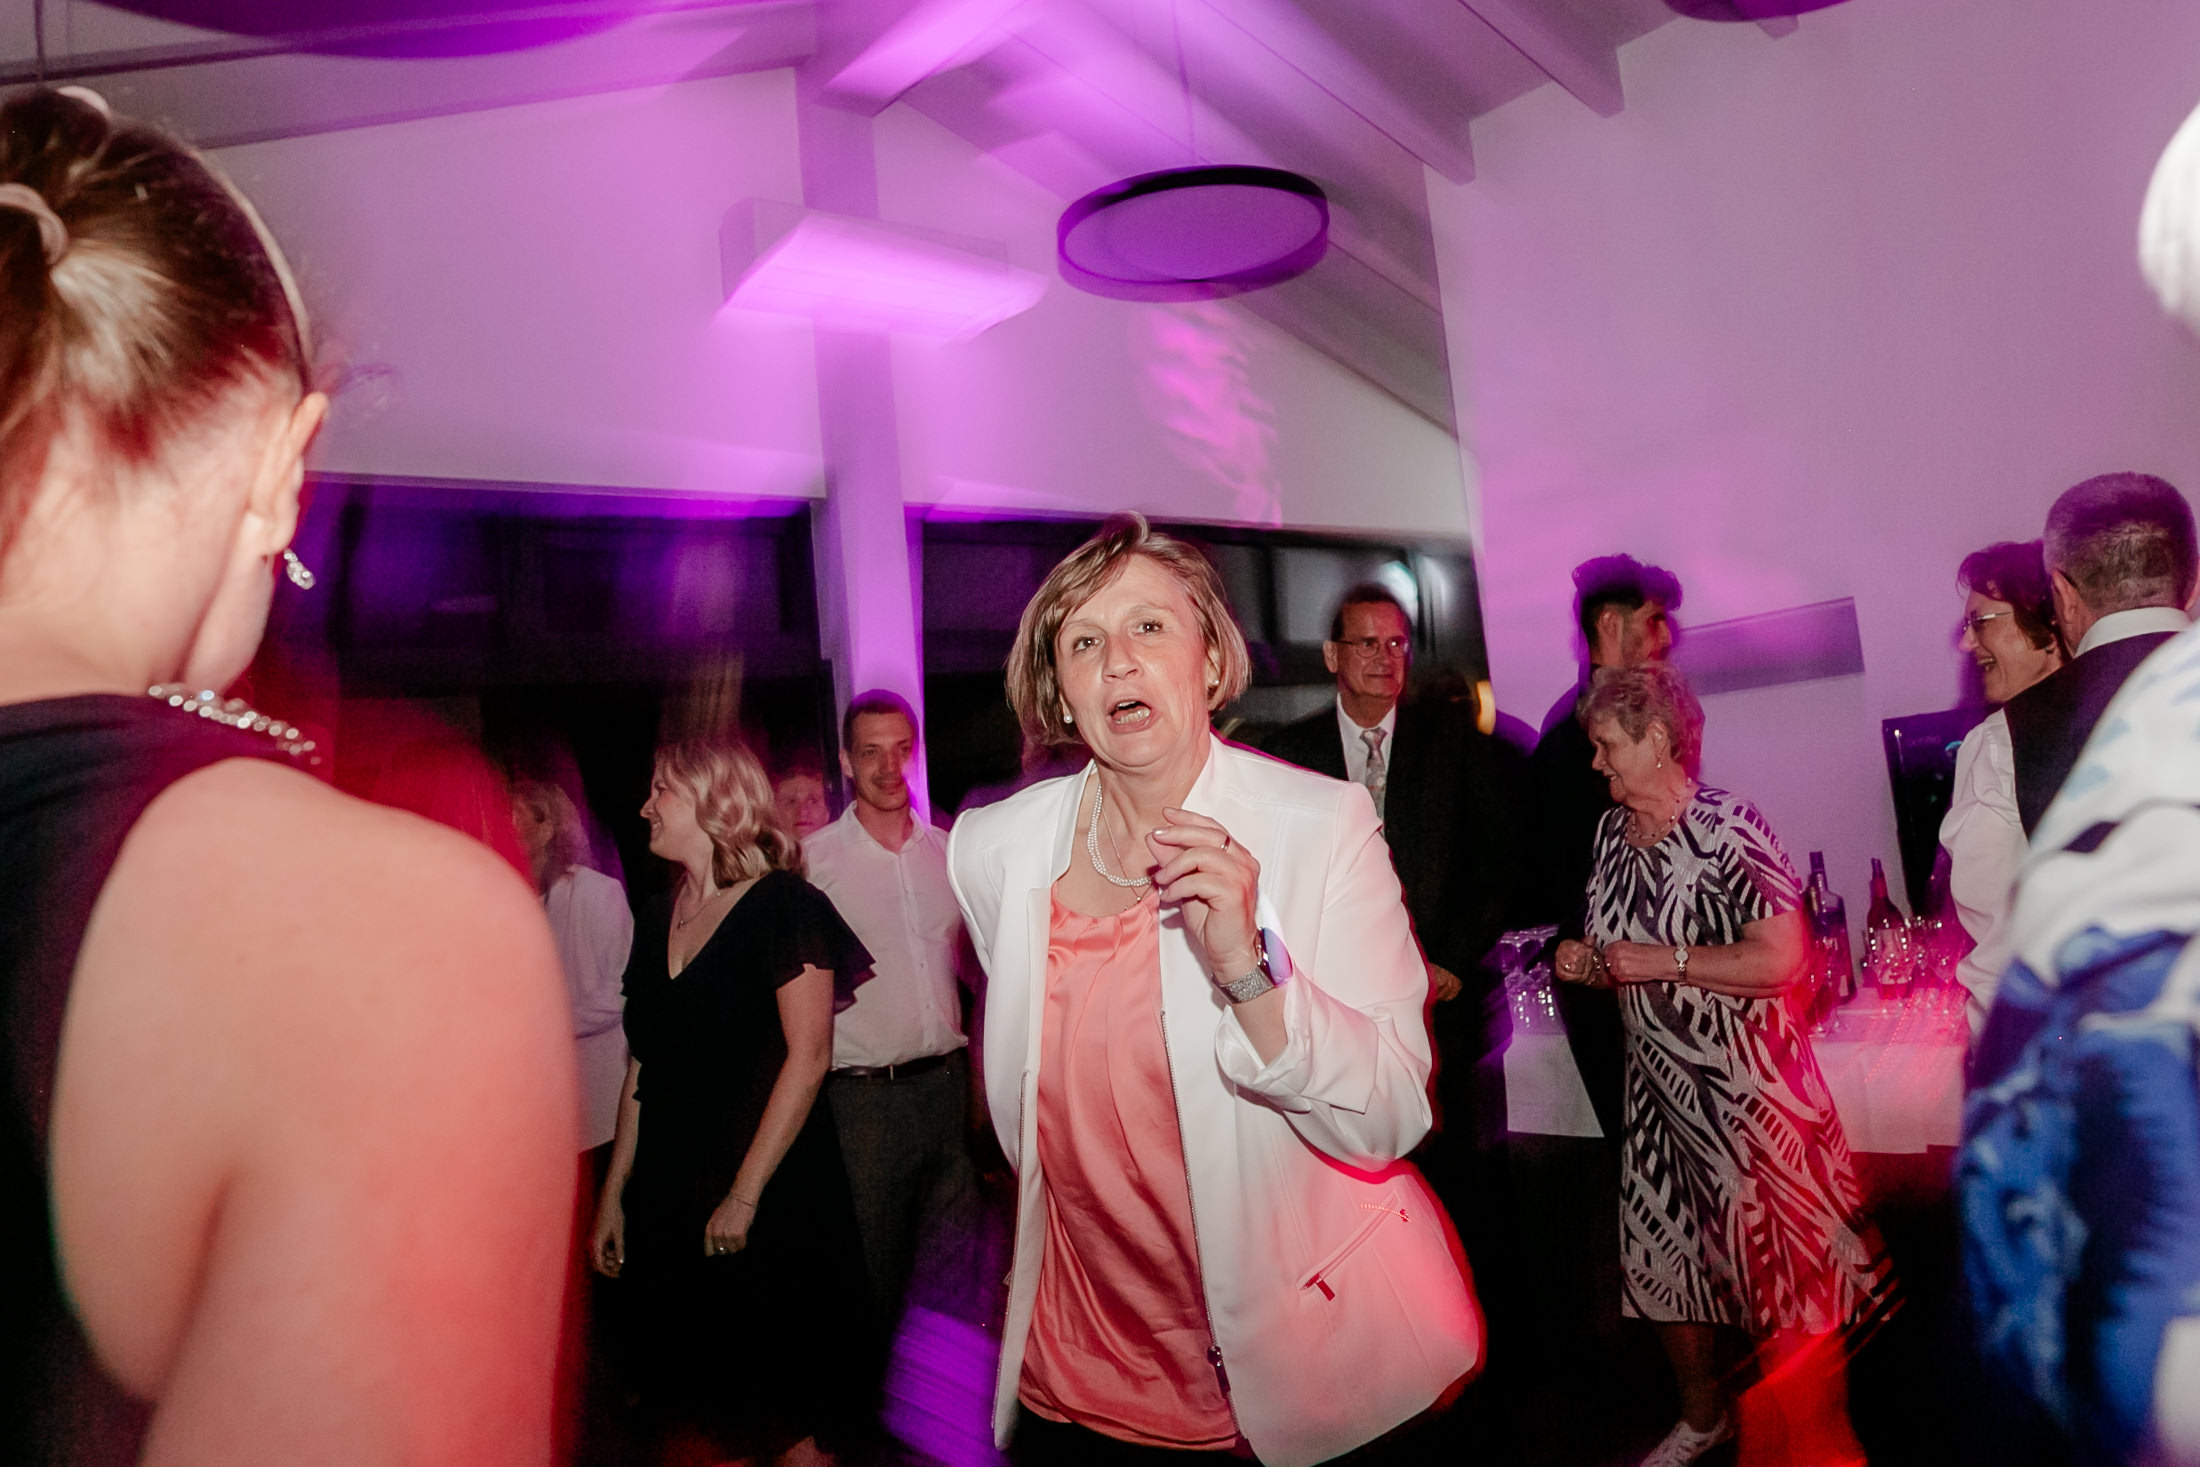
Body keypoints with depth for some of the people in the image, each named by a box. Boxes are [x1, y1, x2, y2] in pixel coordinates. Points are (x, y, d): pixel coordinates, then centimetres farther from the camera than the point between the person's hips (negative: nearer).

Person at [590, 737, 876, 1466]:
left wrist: (745, 1194, -16)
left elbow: (808, 1057, -14)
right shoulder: (657, 920, 10)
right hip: (667, 1201, 6)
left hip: (770, 1201, -6)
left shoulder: (785, 906, -9)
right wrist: (614, 1190, 9)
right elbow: (643, 1067, 13)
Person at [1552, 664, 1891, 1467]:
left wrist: (1665, 962, -21)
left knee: (1781, 1252, 3)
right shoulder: (1612, 830, 7)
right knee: (1663, 1250, 15)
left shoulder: (1728, 827, -16)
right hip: (1657, 1081, 7)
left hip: (1745, 1083, -7)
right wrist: (1588, 962, 0)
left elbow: (1781, 958, -22)